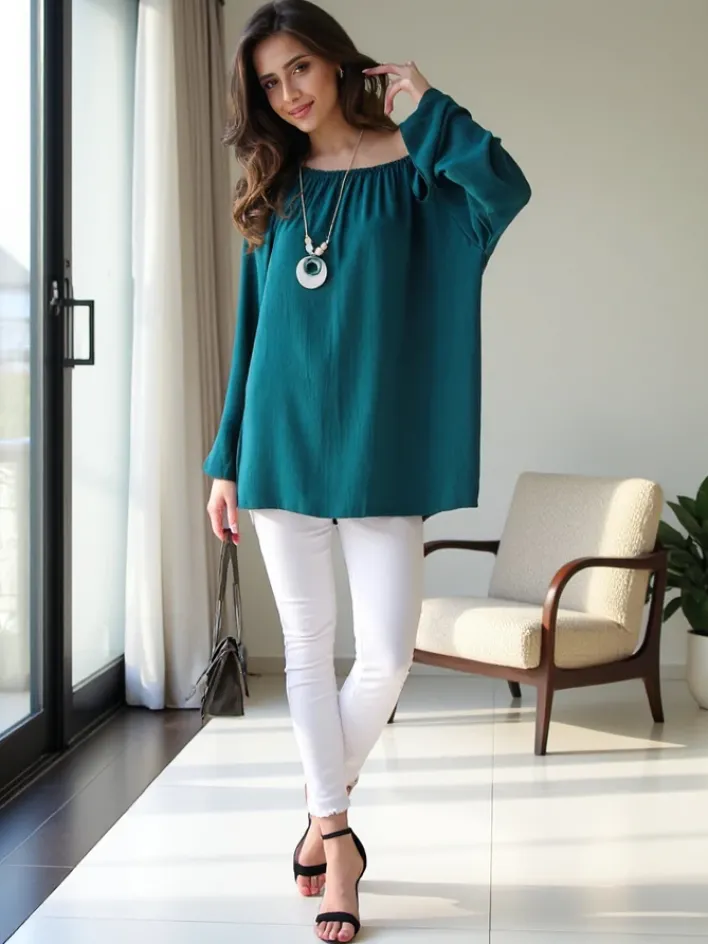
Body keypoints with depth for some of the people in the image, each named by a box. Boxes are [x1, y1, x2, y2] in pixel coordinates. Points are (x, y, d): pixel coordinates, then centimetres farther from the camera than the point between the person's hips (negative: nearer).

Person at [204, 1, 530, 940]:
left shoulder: (411, 168, 0)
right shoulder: (273, 190, 10)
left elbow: (507, 189, -22)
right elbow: (252, 329, 11)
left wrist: (425, 106, -11)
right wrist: (227, 459, 9)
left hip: (378, 447, -3)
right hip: (282, 443, 3)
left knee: (386, 656, -3)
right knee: (308, 650, 7)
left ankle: (324, 810, 24)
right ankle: (336, 833, 22)